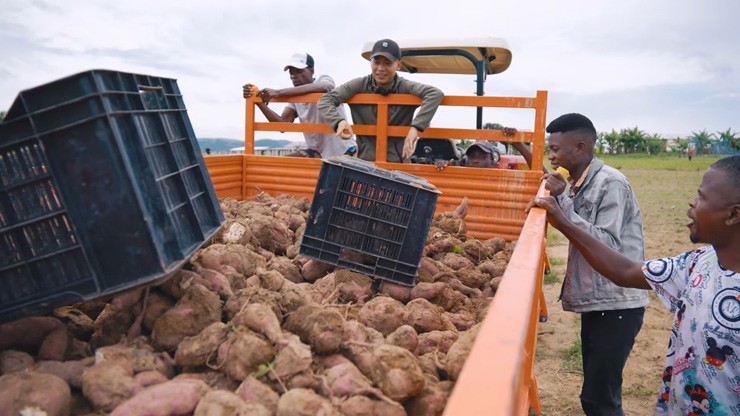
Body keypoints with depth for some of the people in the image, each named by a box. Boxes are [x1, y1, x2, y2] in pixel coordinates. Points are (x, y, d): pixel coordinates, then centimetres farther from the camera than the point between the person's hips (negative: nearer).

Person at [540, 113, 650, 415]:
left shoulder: (611, 183, -16)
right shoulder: (578, 183, 9)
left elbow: (607, 245, -23)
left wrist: (563, 200, -24)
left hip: (616, 305, -9)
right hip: (595, 301, 9)